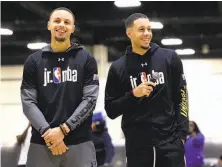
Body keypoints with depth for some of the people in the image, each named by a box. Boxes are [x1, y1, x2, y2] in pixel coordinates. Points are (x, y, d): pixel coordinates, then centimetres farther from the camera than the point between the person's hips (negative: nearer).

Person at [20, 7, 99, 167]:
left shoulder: (86, 59, 6)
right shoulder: (33, 61, 9)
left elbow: (90, 99, -3)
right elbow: (28, 102, 1)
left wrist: (64, 129, -13)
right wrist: (47, 131, -13)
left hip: (79, 143, -1)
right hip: (41, 143, 1)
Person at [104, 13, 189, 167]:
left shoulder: (170, 58, 5)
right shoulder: (118, 67, 4)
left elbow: (181, 97, 7)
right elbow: (111, 110, 4)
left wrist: (181, 133, 0)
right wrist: (133, 95, -12)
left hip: (170, 140, 0)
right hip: (137, 144, 0)